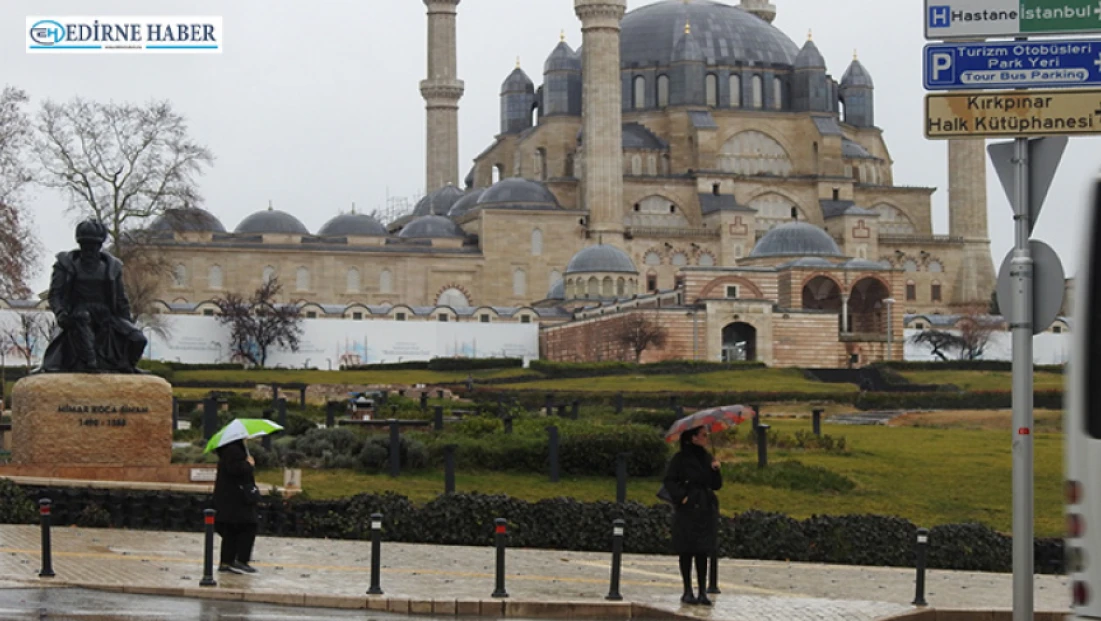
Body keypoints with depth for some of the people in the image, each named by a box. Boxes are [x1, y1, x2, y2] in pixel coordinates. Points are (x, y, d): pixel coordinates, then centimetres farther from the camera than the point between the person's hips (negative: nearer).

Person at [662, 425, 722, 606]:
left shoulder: (707, 458, 12)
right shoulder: (681, 459, -4)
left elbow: (716, 486, 12)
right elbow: (670, 481, -6)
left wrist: (715, 470, -5)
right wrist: (681, 497, -14)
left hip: (706, 509, 5)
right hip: (687, 510, -5)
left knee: (703, 552, 3)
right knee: (687, 551, 0)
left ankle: (703, 592, 5)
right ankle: (688, 591, 7)